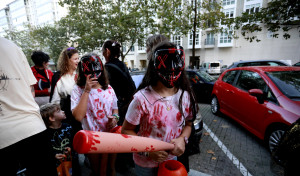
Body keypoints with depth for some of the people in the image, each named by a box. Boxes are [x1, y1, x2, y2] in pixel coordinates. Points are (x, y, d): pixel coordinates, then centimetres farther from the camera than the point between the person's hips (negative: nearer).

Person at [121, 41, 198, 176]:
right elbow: (126, 130, -15)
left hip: (172, 159, 4)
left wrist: (182, 139, -16)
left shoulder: (185, 96, -12)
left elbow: (188, 124, 2)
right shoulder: (142, 98, -25)